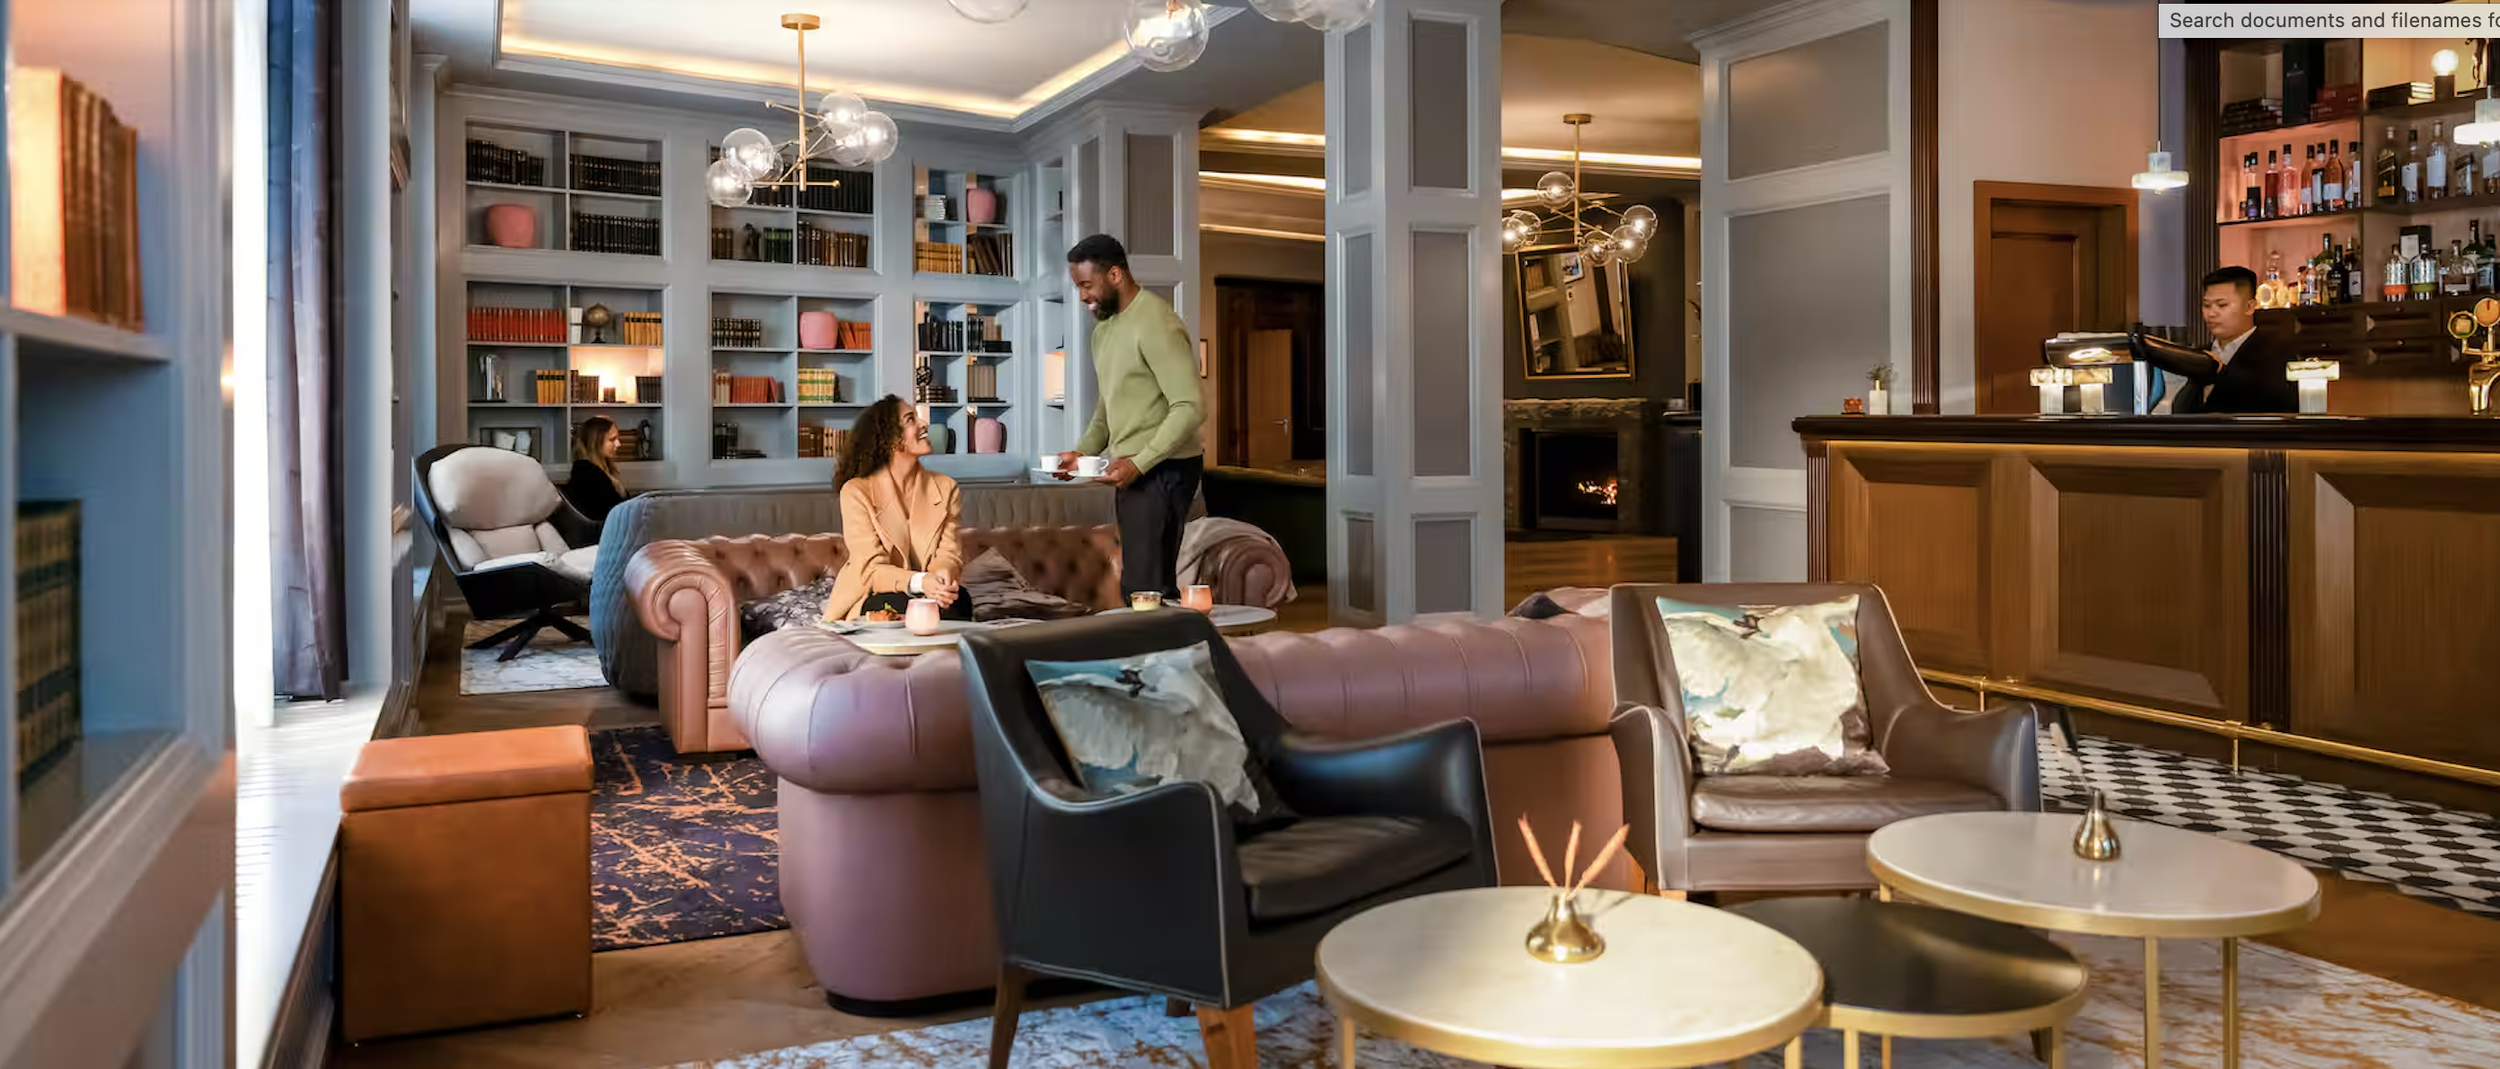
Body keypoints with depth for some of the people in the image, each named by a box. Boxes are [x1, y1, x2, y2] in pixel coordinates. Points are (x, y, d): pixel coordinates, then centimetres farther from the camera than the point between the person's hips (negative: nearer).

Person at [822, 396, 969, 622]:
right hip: (872, 600, -3)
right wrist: (920, 582, -36)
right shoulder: (857, 491, -7)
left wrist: (943, 575, -29)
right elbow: (871, 569, -15)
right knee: (903, 605, -36)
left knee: (959, 600, -31)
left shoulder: (945, 488, 7)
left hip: (930, 594, 3)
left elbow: (950, 554, -2)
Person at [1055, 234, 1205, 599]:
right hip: (1133, 470, 9)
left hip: (1162, 469, -9)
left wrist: (1139, 462, -25)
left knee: (1144, 587, -13)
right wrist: (1083, 450, 8)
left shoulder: (1155, 323, -15)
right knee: (1155, 585, 9)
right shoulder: (1105, 327, 16)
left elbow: (1190, 407, -21)